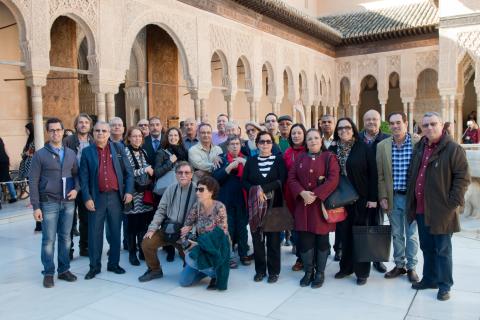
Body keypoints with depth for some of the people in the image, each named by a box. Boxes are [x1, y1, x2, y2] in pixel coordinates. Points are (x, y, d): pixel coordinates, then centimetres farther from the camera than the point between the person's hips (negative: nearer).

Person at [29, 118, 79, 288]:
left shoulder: (70, 153, 9)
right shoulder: (40, 155, -3)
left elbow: (76, 174, 16)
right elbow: (33, 182, -4)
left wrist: (76, 189, -5)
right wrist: (36, 206, -9)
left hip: (68, 202, 3)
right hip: (49, 203, -3)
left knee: (65, 237, 10)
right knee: (48, 239, 2)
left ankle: (64, 270, 22)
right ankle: (48, 273, 14)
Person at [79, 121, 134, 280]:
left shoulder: (118, 148, 6)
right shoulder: (87, 151, 4)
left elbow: (128, 171, 5)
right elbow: (83, 177, 1)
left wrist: (129, 191, -4)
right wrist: (87, 198, -7)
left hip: (116, 196, 1)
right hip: (96, 198, -1)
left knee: (115, 232, 9)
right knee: (95, 234, 5)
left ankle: (114, 263, 22)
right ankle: (94, 266, 18)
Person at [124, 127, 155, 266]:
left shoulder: (143, 152, 14)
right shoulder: (125, 152, -5)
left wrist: (150, 171, 1)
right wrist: (144, 170, -14)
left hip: (145, 193, 5)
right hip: (133, 193, -5)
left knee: (144, 223, 7)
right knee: (133, 224, 1)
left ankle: (143, 250, 20)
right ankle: (132, 253, 14)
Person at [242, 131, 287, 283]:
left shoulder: (279, 160, 3)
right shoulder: (251, 161, 9)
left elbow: (282, 180, -8)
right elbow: (244, 181, 4)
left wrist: (263, 188, -17)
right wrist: (255, 191, -15)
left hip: (274, 204, -2)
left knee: (273, 237, 2)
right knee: (257, 237, 5)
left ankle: (274, 271, 14)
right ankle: (260, 269, 18)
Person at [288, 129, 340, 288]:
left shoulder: (329, 157, -1)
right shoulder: (300, 158, 11)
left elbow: (333, 180, -11)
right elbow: (291, 178, 4)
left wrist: (316, 195, -17)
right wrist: (302, 193, -13)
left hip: (322, 204, -3)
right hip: (303, 204, 3)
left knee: (322, 238, 5)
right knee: (305, 238, 4)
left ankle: (320, 273, 19)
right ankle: (308, 272, 19)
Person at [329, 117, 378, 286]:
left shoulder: (364, 148, -5)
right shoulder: (333, 149, 4)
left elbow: (373, 174, -6)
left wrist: (373, 198, -10)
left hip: (361, 198, -3)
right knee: (345, 233, 9)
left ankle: (362, 271, 17)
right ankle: (346, 267, 24)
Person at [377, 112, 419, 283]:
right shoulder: (382, 146, 1)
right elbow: (380, 174, 3)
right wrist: (383, 197, -1)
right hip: (393, 197, 2)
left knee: (411, 235, 10)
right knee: (396, 234, 14)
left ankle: (411, 267, 26)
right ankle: (399, 265, 29)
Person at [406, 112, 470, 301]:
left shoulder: (453, 149, -9)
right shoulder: (419, 148, 11)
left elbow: (463, 177, -11)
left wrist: (453, 203, -15)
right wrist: (411, 203, 13)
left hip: (441, 210, -6)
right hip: (421, 209, 6)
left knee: (442, 250, 6)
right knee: (427, 248, 18)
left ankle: (444, 285, 19)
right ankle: (429, 279, 32)